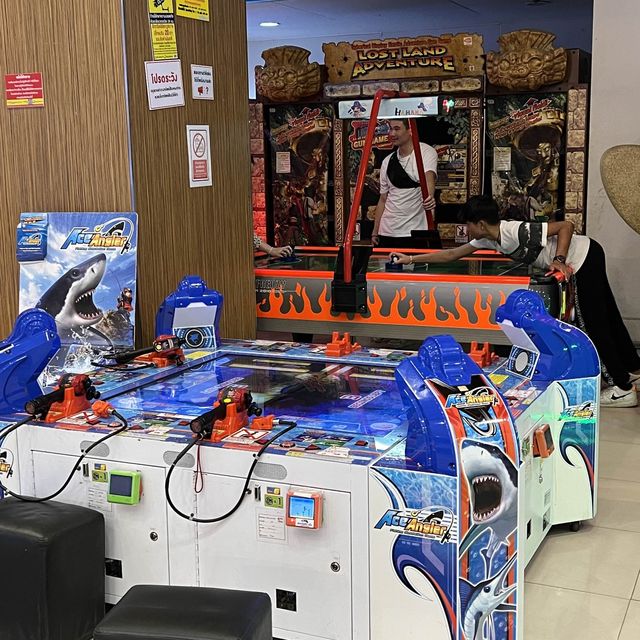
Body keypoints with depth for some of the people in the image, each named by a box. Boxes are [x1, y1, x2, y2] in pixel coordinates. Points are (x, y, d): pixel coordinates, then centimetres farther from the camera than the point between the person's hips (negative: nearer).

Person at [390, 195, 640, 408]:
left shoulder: (516, 231, -27)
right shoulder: (488, 239, -1)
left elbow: (566, 226, -26)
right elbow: (451, 254, 6)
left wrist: (559, 260, -30)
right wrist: (411, 259, 5)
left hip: (586, 257, -9)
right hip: (583, 260, 9)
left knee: (592, 325, -4)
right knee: (606, 318, 19)